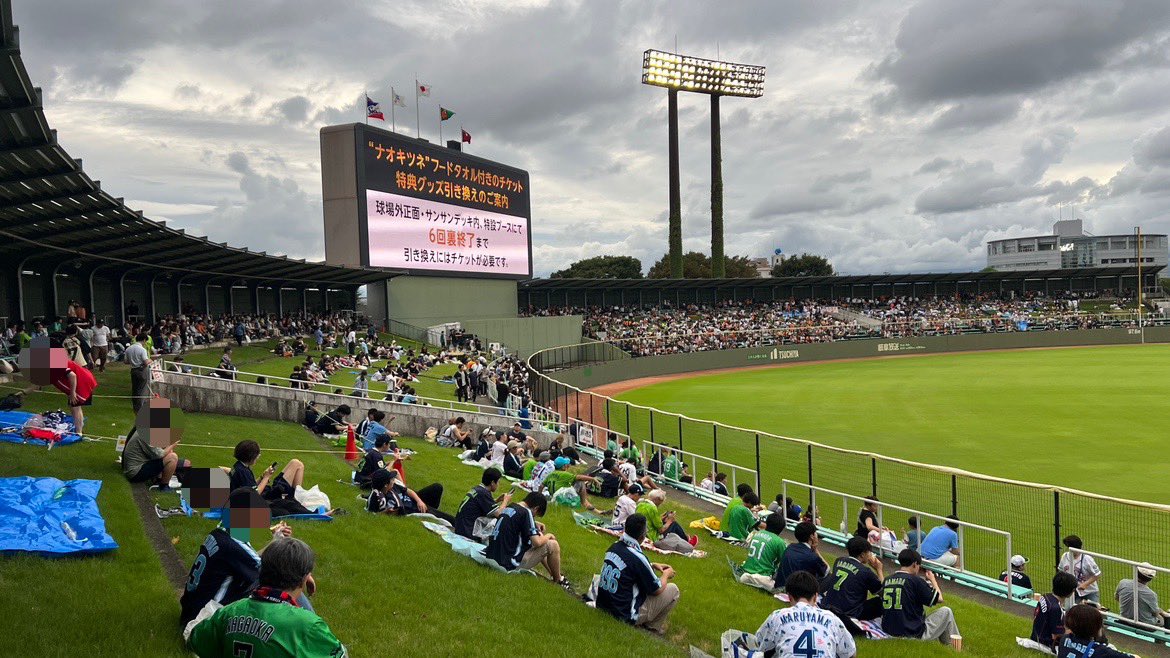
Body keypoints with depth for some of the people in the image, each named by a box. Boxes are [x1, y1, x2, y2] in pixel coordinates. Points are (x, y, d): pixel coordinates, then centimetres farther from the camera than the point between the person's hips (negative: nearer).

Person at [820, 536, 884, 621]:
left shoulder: (839, 561, 6)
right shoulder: (865, 571, -9)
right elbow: (882, 590, 4)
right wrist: (879, 569, 16)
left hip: (826, 607, 7)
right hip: (849, 614, -6)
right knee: (880, 601, 4)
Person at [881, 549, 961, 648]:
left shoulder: (886, 580, 3)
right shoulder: (915, 580, -12)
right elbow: (939, 599, -2)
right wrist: (932, 579, 15)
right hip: (914, 635, -6)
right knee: (946, 611, 15)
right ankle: (956, 648, 28)